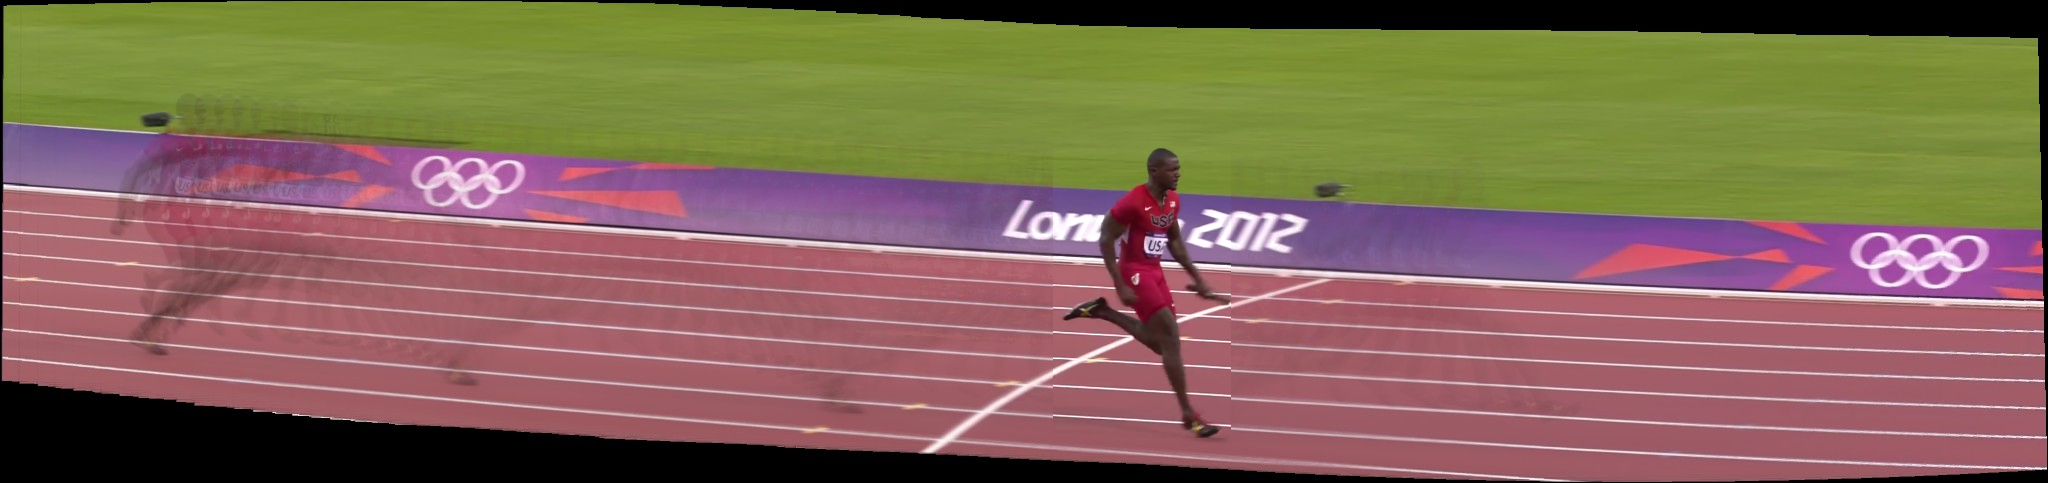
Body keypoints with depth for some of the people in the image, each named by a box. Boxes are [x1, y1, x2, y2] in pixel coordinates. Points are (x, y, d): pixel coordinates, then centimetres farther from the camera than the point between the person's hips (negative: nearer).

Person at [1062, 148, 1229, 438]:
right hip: (1135, 272, -8)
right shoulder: (1133, 202, -22)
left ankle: (1101, 312, 28)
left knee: (1159, 342, 14)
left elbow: (1175, 241, 16)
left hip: (1155, 272, 9)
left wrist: (1197, 278, 12)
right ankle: (1189, 415, -7)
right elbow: (1106, 241, -18)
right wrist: (1121, 288, -20)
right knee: (1171, 337, -12)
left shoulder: (1173, 200, 3)